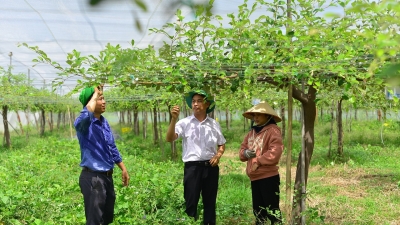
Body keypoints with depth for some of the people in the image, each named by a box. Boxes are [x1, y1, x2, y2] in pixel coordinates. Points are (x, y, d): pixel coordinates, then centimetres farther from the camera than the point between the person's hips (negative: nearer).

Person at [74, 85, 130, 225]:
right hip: (92, 177, -8)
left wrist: (123, 169, 18)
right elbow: (86, 114, -42)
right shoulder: (84, 123, -15)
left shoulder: (104, 122, 9)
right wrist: (95, 95, -25)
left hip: (107, 176, 8)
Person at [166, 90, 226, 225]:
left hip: (211, 167, 3)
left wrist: (218, 155, -2)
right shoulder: (185, 123, -2)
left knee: (210, 202, 13)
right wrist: (174, 119, -26)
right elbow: (169, 139, -15)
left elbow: (222, 144, 18)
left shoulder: (214, 124, 7)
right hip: (192, 167, -3)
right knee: (191, 203, 0)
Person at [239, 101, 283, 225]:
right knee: (258, 208, 17)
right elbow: (242, 149, 19)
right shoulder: (252, 132, 16)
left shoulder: (273, 130, -9)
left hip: (269, 176, -8)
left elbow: (275, 152, -21)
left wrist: (258, 161, -18)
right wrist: (245, 153, -5)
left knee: (271, 207, -3)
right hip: (255, 176, 8)